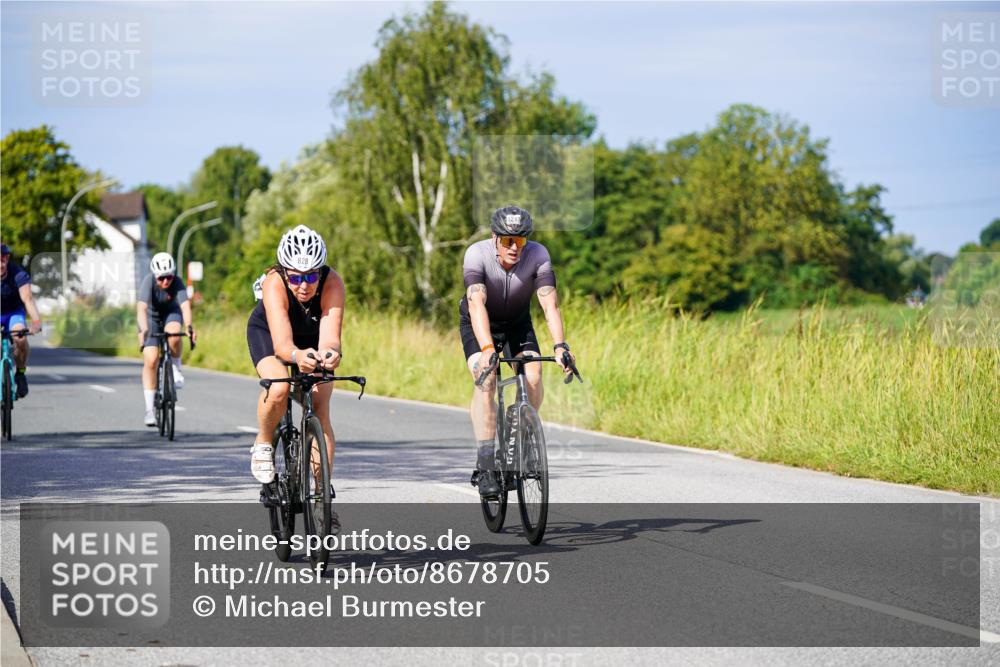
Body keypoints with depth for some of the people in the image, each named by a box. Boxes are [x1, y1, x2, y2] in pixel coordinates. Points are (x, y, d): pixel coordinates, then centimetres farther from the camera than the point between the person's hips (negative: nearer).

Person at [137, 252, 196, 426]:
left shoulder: (177, 282, -29)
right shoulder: (149, 282, -31)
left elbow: (185, 306, -42)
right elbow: (141, 307, -44)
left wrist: (189, 326, -60)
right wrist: (144, 330, -60)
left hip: (171, 313, 1)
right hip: (151, 316, -1)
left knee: (173, 336, -35)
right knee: (150, 360, -13)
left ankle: (176, 367, -3)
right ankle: (149, 410, -6)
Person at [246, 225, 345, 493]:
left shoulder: (332, 283, -35)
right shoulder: (274, 283, -38)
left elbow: (329, 337, -44)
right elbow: (282, 343, -48)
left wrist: (330, 353, -68)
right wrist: (297, 356, -70)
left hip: (312, 337, 2)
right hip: (267, 333, -2)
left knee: (320, 412, -12)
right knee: (278, 389, -32)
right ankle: (263, 444, -3)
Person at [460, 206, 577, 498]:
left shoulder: (537, 255, -25)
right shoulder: (477, 254, -30)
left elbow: (550, 304, -31)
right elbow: (477, 304, -41)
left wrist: (560, 346, -46)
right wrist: (487, 349, -54)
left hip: (517, 323, 2)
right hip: (478, 326, -2)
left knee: (533, 378, -21)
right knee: (485, 382, -24)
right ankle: (484, 464, -24)